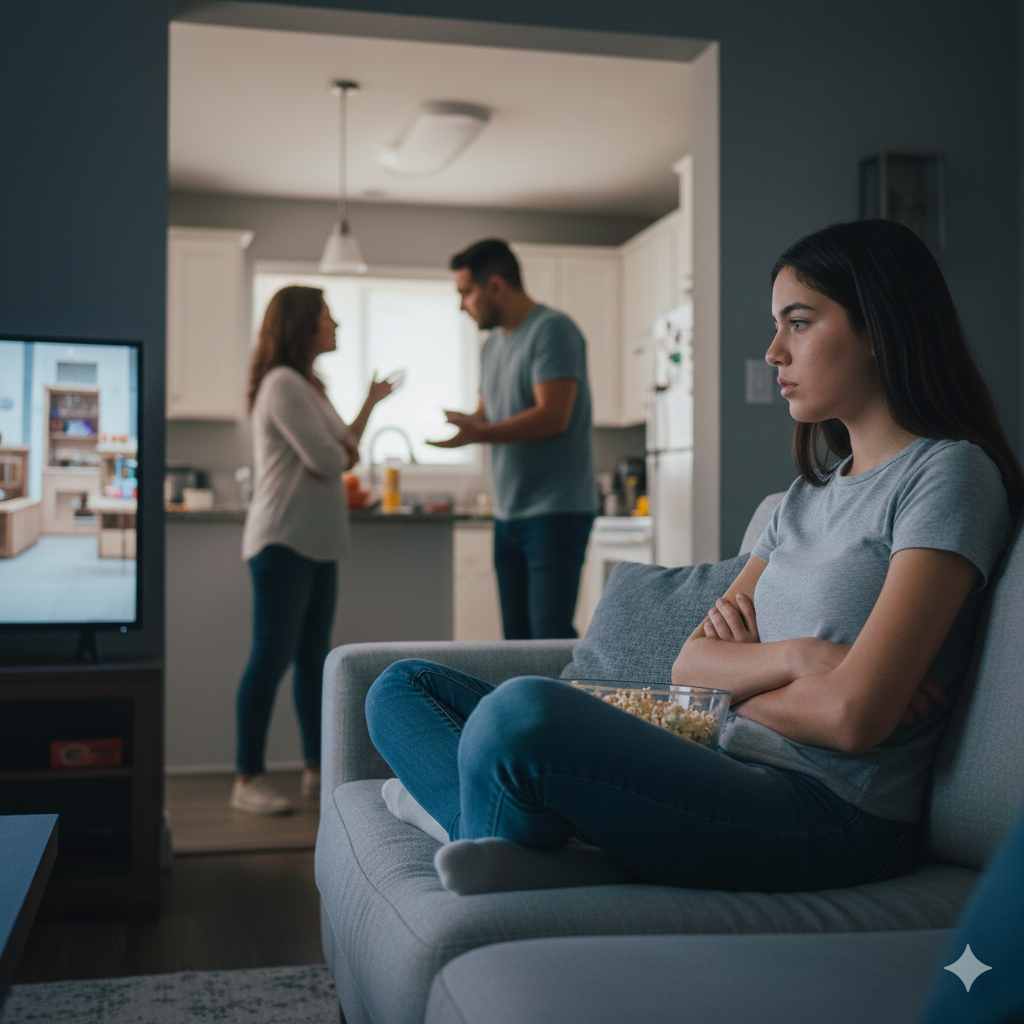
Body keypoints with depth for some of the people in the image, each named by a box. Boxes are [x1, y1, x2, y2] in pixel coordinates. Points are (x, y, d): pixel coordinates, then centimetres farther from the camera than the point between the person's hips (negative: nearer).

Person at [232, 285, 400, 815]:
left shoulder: (308, 385, 20)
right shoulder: (283, 384, -12)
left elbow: (345, 449, 22)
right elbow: (327, 460, -18)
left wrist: (371, 402, 24)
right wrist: (346, 449, 4)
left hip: (318, 543, 10)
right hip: (283, 541, -10)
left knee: (313, 657, 12)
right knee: (272, 657, -7)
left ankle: (317, 770, 20)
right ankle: (247, 780, -1)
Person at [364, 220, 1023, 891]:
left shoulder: (949, 472, -6)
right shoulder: (814, 490, 21)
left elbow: (852, 716, -18)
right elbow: (690, 664, 12)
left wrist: (738, 682, 1)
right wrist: (791, 658, -8)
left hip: (832, 816, -9)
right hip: (731, 780, 9)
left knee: (524, 710, -36)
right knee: (405, 688, 7)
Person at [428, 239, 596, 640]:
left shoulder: (552, 330, -10)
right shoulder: (493, 344, 17)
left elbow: (553, 416, -20)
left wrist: (478, 434, -24)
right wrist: (459, 422, 0)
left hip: (555, 512, -9)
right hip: (509, 513, 9)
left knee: (550, 635, -12)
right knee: (516, 635, 9)